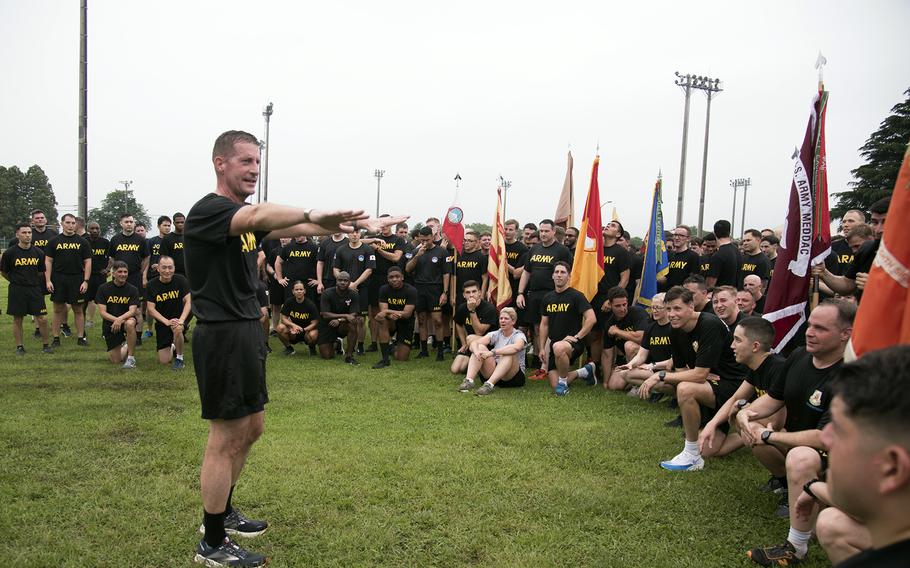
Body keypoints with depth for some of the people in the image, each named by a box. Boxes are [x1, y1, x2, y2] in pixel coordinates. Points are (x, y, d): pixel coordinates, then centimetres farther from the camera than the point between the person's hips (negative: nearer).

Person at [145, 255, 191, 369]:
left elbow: (188, 301, -12)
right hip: (161, 322, 2)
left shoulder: (180, 280, -10)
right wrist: (167, 321, -23)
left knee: (177, 329, -40)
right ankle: (172, 347, 38)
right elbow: (151, 308, -9)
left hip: (178, 318, -2)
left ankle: (179, 358, -13)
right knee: (164, 361, -1)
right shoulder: (152, 285, -7)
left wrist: (181, 320, -26)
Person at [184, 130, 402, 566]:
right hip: (222, 335, -10)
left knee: (250, 429, 18)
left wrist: (354, 224, -8)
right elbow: (259, 215, -36)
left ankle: (222, 511, 35)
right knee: (226, 438, -2)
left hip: (247, 331, 10)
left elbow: (291, 227, 5)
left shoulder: (243, 217, 15)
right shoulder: (207, 211, -15)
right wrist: (315, 214, -52)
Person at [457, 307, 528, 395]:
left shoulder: (519, 335, -6)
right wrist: (476, 351, -32)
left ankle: (489, 385, -45)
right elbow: (474, 343, -7)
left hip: (514, 376, -4)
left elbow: (515, 348, -33)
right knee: (480, 347, -15)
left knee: (509, 353, -32)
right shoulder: (496, 334, 7)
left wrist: (492, 352, -40)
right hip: (493, 373, 4)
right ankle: (469, 381, -32)